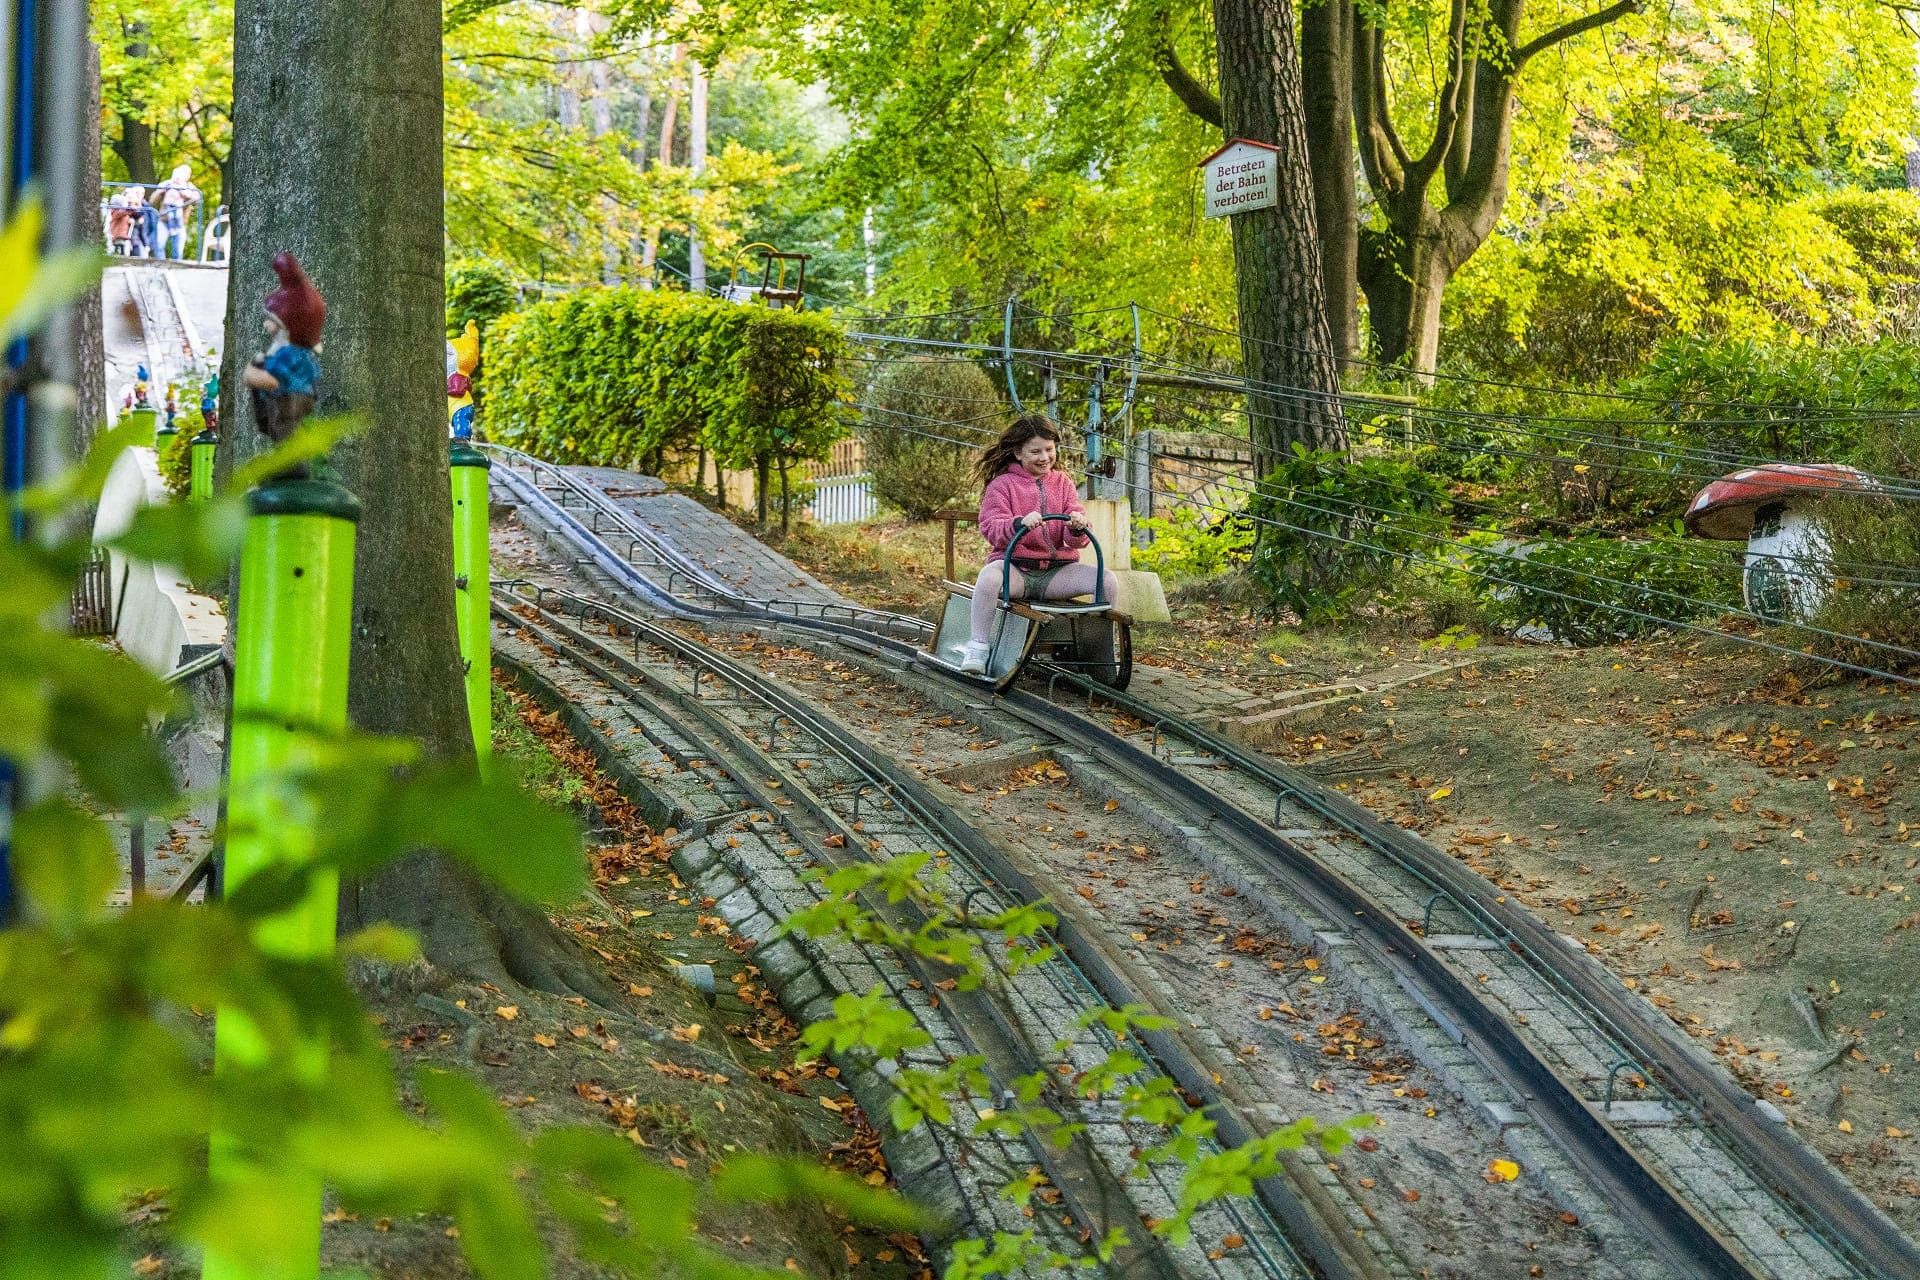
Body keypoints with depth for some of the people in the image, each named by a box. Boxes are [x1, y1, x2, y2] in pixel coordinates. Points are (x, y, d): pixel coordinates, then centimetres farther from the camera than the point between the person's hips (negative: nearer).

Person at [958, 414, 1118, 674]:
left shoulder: (1062, 482, 15)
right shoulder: (1002, 484, 5)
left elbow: (1076, 540, 6)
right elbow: (991, 529, -10)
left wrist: (1078, 528, -20)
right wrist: (1019, 524, -31)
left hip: (1056, 570, 3)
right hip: (1015, 566, -3)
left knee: (1109, 581, -20)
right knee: (990, 575, -39)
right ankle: (978, 646, -28)